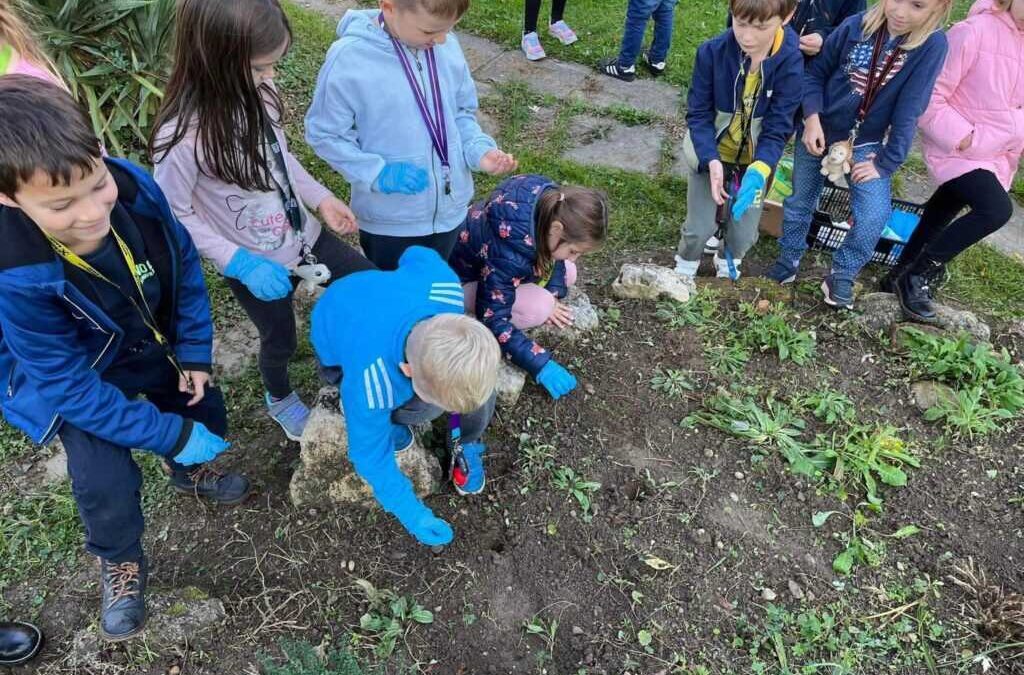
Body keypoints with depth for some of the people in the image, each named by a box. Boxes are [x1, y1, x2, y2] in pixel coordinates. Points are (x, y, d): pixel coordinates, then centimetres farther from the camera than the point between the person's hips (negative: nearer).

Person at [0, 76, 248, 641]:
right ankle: (120, 563, 27)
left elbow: (183, 265, -10)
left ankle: (190, 473, 52)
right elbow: (69, 386, -27)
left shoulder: (133, 186, -30)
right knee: (106, 484, -8)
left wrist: (194, 352, -8)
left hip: (149, 342, 4)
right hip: (74, 377, -4)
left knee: (207, 414, 15)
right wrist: (170, 436, -24)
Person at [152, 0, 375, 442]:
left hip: (303, 235, 5)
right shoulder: (182, 138, -30)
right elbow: (176, 216, -18)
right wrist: (240, 264, -22)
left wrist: (321, 198, -2)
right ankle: (279, 400, 54)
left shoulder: (256, 92, -13)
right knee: (281, 341, 19)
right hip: (255, 263, -5)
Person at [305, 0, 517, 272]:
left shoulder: (448, 48, -7)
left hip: (449, 209, 4)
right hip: (389, 220, -4)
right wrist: (378, 173, -23)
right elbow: (324, 134, -12)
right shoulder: (348, 59, -20)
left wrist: (479, 150, -13)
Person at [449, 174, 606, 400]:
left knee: (568, 273, -3)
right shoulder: (509, 253, -41)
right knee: (539, 308, -27)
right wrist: (541, 364, -32)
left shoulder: (551, 204, -21)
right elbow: (492, 318, -34)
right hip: (460, 274, -7)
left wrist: (553, 292, -12)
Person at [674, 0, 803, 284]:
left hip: (754, 160, 1)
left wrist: (758, 171, -37)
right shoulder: (712, 52, -22)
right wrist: (711, 161, -32)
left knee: (744, 234, 5)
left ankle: (727, 265, 42)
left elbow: (777, 128, -18)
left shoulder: (791, 62, -21)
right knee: (700, 228, -5)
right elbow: (698, 113, -16)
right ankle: (684, 270, 29)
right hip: (710, 155, -1)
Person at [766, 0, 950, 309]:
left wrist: (887, 162, -15)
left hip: (866, 143, -1)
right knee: (799, 202, 13)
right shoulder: (855, 26, -15)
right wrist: (812, 117, -17)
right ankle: (787, 261, 37)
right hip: (818, 132, 1)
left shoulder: (932, 45, -17)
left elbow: (909, 111, -15)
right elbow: (817, 72, -4)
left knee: (875, 215, -15)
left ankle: (841, 277, 8)